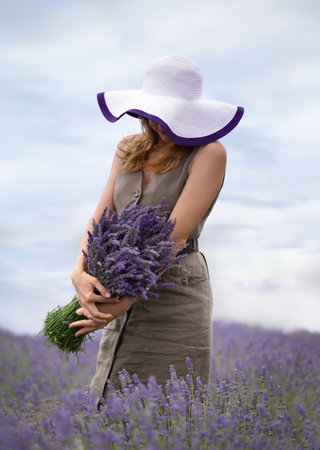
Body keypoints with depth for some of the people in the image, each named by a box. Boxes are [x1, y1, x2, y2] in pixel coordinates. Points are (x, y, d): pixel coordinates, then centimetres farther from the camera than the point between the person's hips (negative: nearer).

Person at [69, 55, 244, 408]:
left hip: (175, 296, -6)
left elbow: (175, 235, -17)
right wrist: (80, 272, -18)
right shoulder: (129, 150, 10)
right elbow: (102, 215, 2)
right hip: (127, 291, 6)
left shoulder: (208, 153, -10)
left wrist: (124, 302, -22)